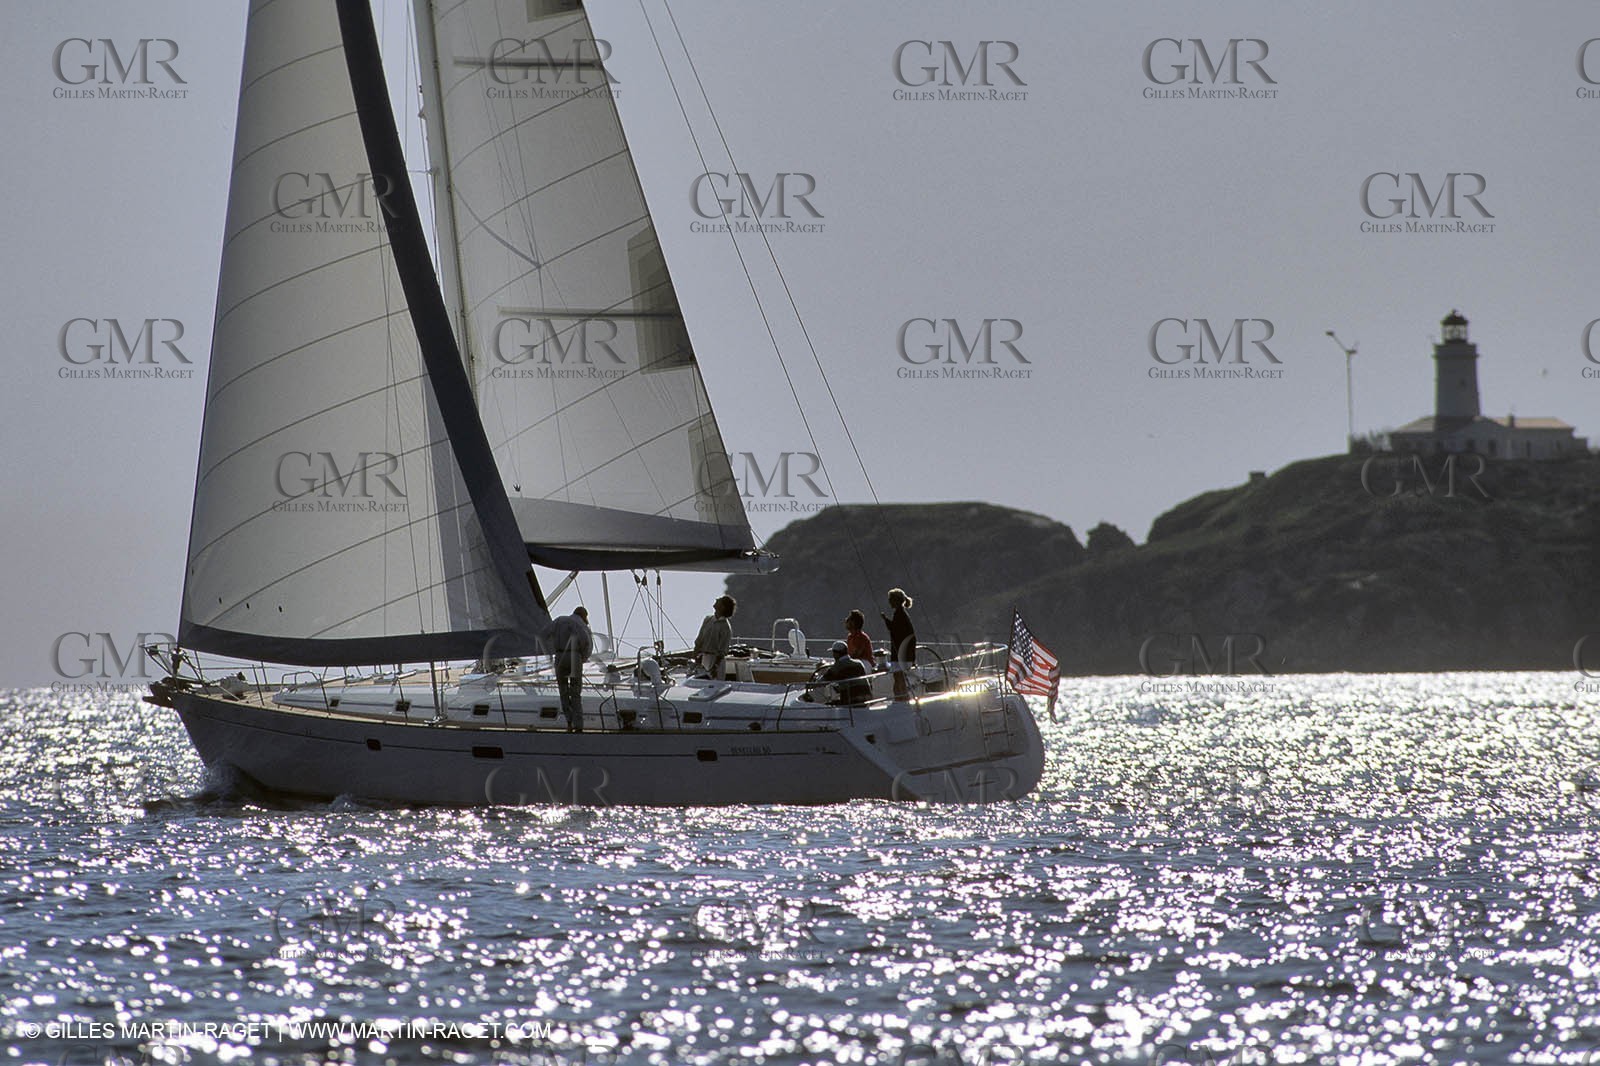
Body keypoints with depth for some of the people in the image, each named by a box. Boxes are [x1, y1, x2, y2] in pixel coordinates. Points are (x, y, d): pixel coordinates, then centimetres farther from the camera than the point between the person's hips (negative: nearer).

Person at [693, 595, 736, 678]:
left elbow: (722, 651, -13)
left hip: (715, 659, -7)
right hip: (703, 658, 7)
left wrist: (715, 667, -18)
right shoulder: (708, 619, 10)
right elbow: (699, 640, 13)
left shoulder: (725, 627, -10)